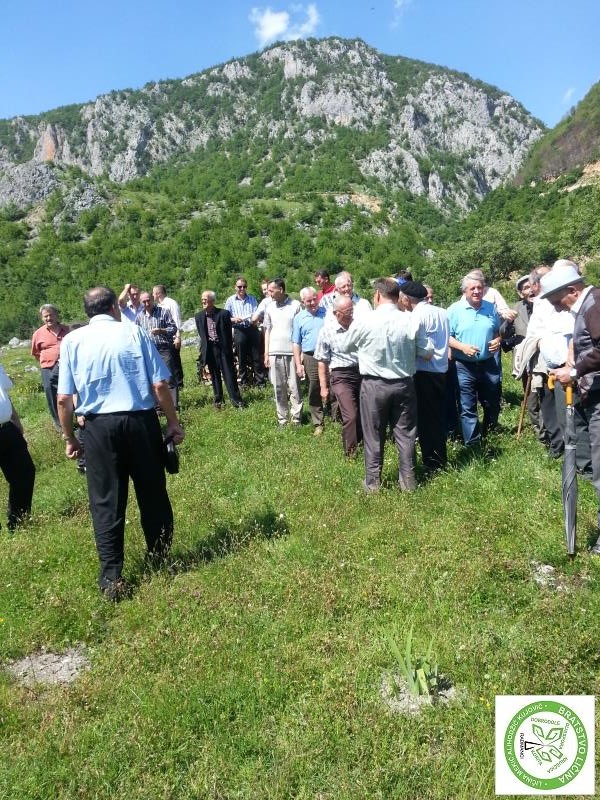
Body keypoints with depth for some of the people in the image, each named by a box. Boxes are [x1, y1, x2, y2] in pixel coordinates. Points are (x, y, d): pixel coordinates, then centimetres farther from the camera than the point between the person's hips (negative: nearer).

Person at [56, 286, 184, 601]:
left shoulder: (72, 340, 4)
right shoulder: (135, 332, 1)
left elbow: (64, 399, -1)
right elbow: (160, 385, -6)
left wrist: (69, 438, 11)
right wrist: (173, 422, 5)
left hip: (98, 426, 1)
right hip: (140, 421, 0)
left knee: (106, 503, 8)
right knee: (152, 494, 15)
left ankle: (111, 578, 11)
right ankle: (160, 559, 29)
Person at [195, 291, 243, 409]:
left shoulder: (224, 313, -5)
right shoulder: (199, 316, 6)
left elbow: (228, 334, -2)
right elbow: (201, 335, 11)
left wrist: (229, 349, -5)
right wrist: (203, 350, 5)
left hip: (223, 348, -3)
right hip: (209, 349, 3)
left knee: (229, 374, -1)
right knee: (214, 375, 9)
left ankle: (235, 399, 6)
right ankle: (218, 400, 19)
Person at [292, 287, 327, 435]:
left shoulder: (327, 313, 5)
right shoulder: (299, 318, 8)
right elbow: (296, 343, 8)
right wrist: (298, 365, 0)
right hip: (310, 358, 1)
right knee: (314, 392, 5)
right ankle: (318, 424, 14)